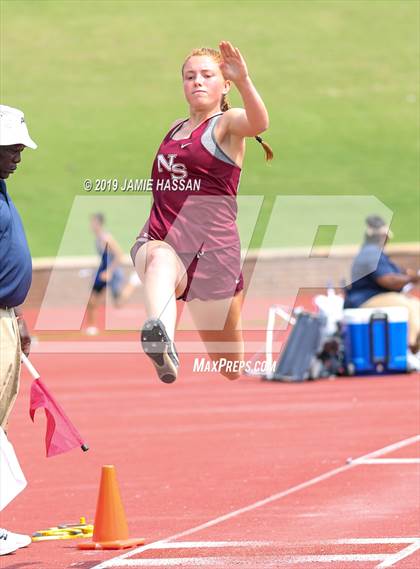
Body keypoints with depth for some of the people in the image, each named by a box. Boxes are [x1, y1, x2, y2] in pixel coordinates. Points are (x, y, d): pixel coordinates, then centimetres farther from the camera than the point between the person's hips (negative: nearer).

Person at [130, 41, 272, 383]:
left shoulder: (228, 123, 3)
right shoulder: (175, 129, 22)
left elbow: (258, 123, -24)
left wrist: (244, 81, -41)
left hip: (212, 250, -2)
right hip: (160, 239, 2)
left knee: (231, 371, 7)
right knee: (159, 259, -38)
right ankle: (162, 344, -65)